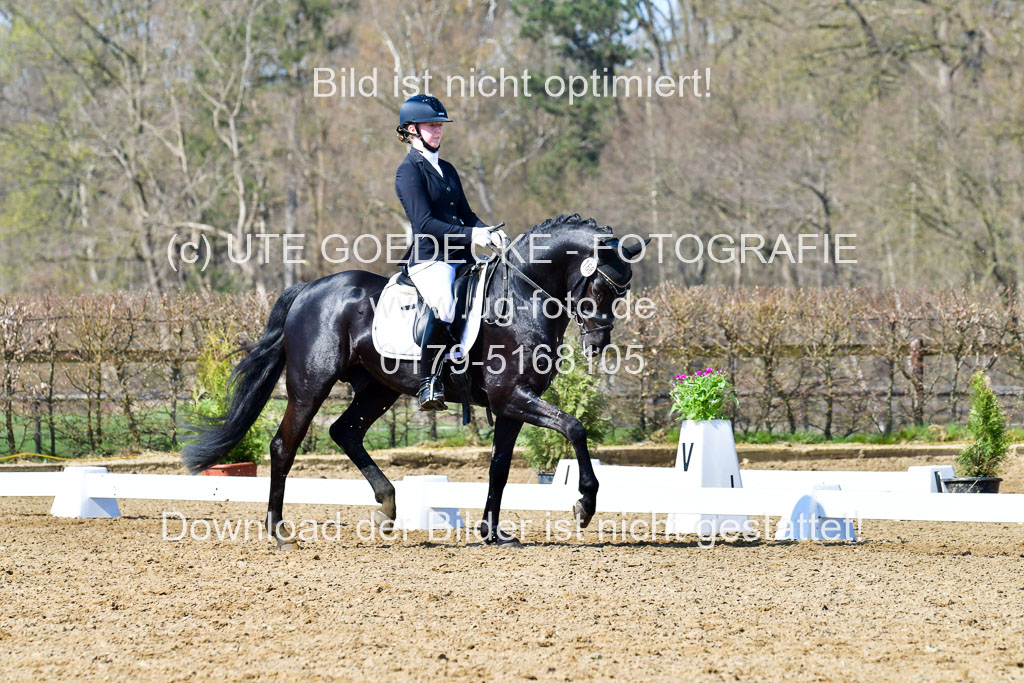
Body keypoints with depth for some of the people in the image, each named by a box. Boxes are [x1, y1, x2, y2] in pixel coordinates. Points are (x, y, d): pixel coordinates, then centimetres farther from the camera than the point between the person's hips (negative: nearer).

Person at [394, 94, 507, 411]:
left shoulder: (447, 170, 22)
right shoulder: (409, 170, -3)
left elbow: (465, 213, 22)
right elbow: (424, 223, -13)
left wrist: (488, 231, -1)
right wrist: (471, 235, -21)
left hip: (460, 256, 9)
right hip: (429, 258, -9)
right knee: (444, 307, -35)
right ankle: (429, 384, -28)